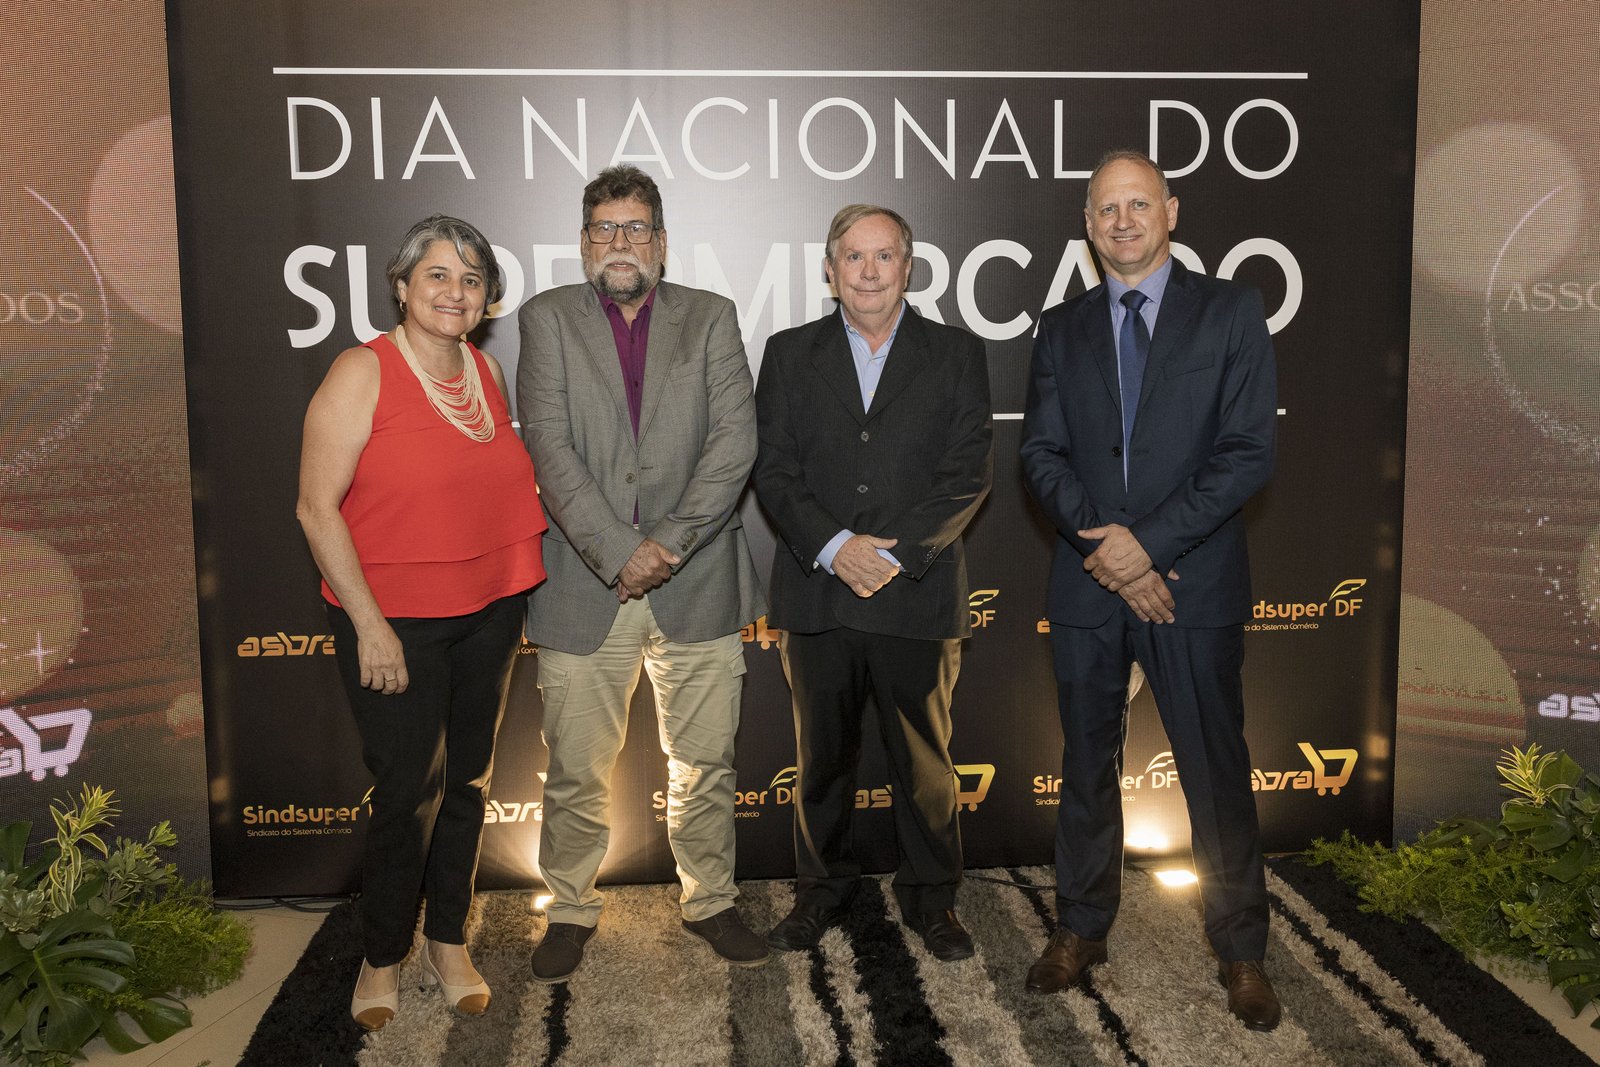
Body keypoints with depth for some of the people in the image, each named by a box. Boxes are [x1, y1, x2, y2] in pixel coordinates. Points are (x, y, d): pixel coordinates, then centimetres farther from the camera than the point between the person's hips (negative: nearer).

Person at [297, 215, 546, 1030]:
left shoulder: (487, 371, 7)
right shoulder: (363, 373, -10)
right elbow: (317, 506, -13)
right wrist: (369, 625, -16)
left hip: (489, 611, 6)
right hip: (394, 621, -5)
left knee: (468, 782, 14)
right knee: (409, 791, 1)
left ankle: (449, 945, 31)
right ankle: (382, 957, 24)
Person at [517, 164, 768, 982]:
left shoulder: (710, 318, 7)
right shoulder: (548, 319, 4)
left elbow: (735, 442, -4)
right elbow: (550, 449, -7)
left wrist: (669, 544, -13)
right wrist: (619, 553, -15)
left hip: (696, 583, 1)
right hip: (583, 586, -1)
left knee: (705, 764, 11)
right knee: (577, 770, 9)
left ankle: (708, 900, 31)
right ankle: (570, 909, 29)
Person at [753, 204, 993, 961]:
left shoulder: (957, 354, 6)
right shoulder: (789, 354, 9)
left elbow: (970, 472, -3)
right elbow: (773, 470, 0)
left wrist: (898, 554, -14)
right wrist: (833, 548, -14)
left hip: (919, 595, -1)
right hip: (817, 595, 1)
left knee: (924, 760, 9)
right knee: (821, 756, 13)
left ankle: (931, 897, 27)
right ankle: (822, 889, 31)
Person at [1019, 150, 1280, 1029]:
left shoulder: (1230, 312, 1)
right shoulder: (1063, 328, 11)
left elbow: (1249, 453, -7)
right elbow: (1040, 452, 4)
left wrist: (1149, 544, -14)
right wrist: (1099, 540, -11)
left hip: (1194, 582, -2)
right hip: (1086, 584, 3)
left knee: (1216, 769, 5)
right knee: (1086, 763, 12)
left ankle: (1240, 951, 22)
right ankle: (1081, 929, 27)